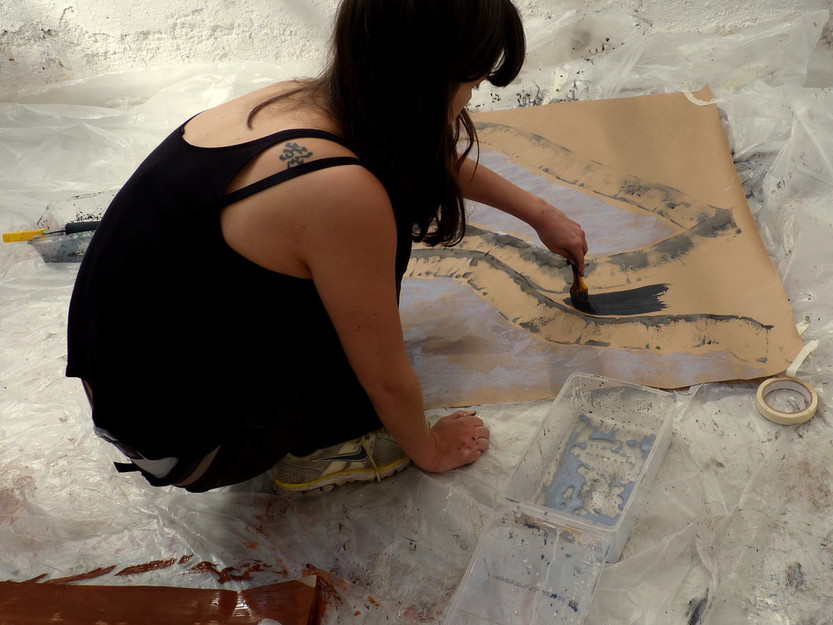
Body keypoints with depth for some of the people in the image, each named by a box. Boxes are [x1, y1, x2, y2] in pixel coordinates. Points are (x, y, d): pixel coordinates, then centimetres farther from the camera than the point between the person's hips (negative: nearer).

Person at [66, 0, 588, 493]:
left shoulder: (297, 101, -5)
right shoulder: (341, 191, -30)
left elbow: (429, 158, 16)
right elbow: (387, 380, -15)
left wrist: (540, 213, 29)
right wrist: (427, 449, 7)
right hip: (177, 446, -7)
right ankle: (312, 452, 13)